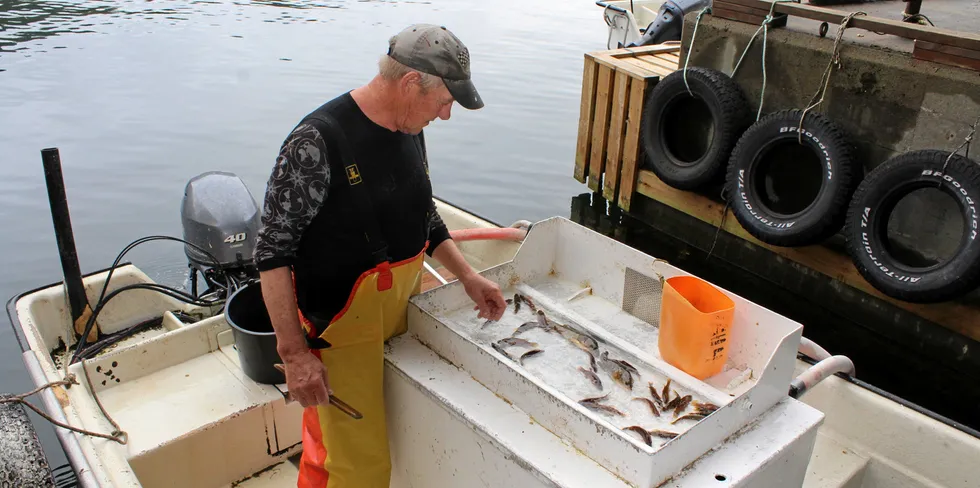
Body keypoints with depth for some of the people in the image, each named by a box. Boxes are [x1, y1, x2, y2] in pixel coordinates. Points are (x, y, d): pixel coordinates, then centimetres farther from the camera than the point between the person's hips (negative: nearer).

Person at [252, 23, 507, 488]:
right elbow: (273, 250, -19)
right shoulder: (318, 142, -22)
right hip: (342, 330, -7)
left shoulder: (409, 130, 2)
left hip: (401, 318, 7)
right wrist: (294, 353, -21)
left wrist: (468, 276, 8)